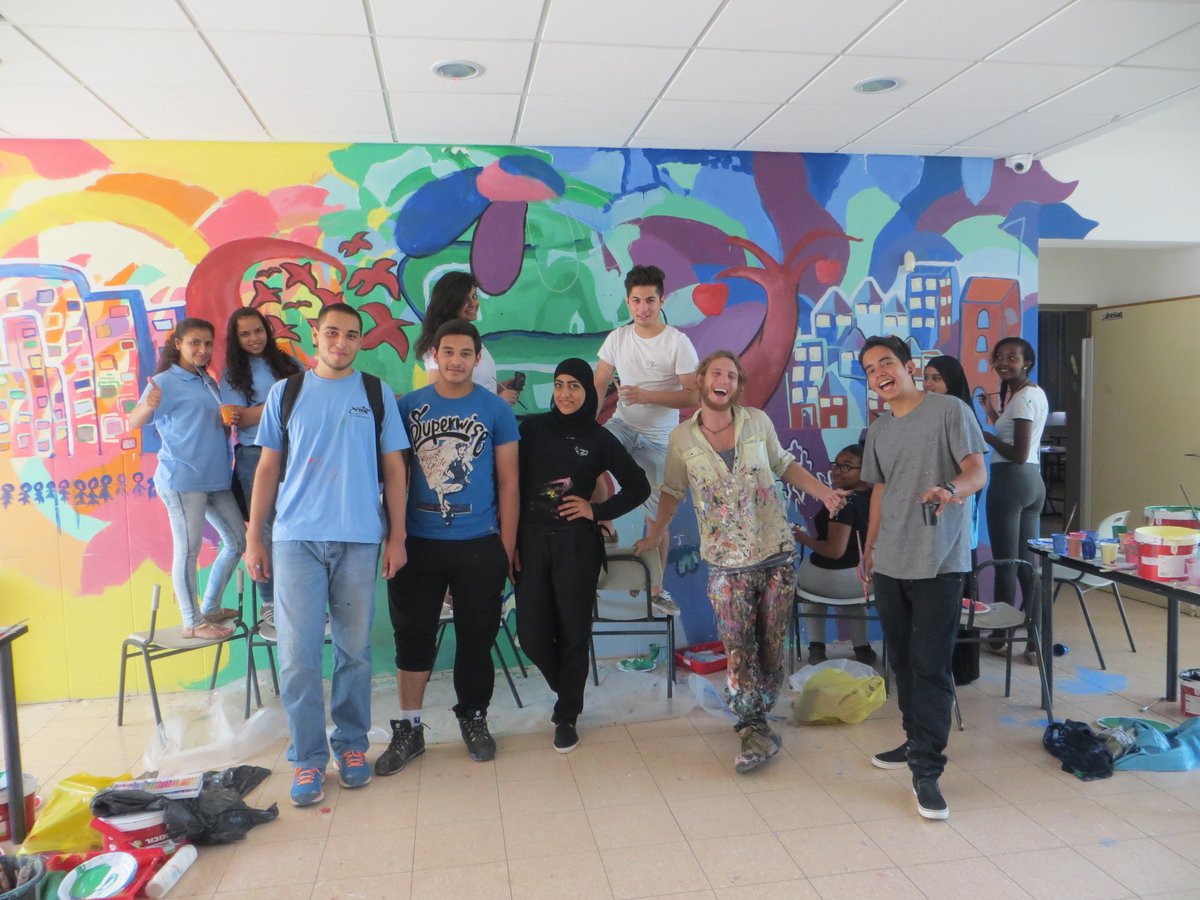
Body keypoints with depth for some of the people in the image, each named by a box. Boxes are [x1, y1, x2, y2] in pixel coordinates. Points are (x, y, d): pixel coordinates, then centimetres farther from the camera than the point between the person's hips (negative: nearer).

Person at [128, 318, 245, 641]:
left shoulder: (208, 383, 16)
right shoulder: (165, 382, -6)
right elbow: (133, 423, -20)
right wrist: (147, 406, -39)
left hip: (217, 480, 8)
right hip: (182, 479, -8)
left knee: (237, 540, 12)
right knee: (188, 550, -4)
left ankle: (210, 608, 26)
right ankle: (192, 623, 7)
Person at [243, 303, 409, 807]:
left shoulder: (375, 393, 8)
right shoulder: (286, 392, 9)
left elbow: (393, 469, 8)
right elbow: (268, 468, 10)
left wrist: (397, 536, 2)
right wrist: (253, 538, 5)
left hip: (359, 539, 0)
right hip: (295, 539, 0)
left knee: (354, 650, 7)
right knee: (298, 655, -1)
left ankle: (351, 746, 23)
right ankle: (308, 758, 12)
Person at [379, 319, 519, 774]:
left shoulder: (497, 409, 1)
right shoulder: (408, 405, 3)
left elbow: (508, 482, 2)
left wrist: (506, 548, -2)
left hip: (479, 546, -1)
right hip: (418, 543, 1)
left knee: (476, 635, 10)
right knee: (413, 635, 8)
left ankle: (473, 719, 29)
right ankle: (409, 728, 22)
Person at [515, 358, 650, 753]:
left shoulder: (600, 439, 4)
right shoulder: (532, 428, 5)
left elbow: (638, 487, 8)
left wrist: (597, 511, -2)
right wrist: (511, 538, -6)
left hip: (576, 544, -1)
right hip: (531, 540, 1)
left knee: (573, 632, 3)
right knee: (532, 634, 3)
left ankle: (567, 716, 21)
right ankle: (568, 693, 32)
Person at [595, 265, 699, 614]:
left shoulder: (678, 343, -11)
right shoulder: (617, 338, 1)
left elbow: (693, 395, -15)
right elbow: (598, 386, 1)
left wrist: (646, 396, -25)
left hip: (659, 437, -2)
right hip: (622, 425, 2)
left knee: (658, 516, 4)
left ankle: (656, 588, 20)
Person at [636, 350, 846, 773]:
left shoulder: (758, 422, 1)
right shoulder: (682, 438, 0)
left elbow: (784, 465, 13)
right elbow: (673, 491, 11)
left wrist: (823, 492, 2)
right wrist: (656, 533, 5)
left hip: (777, 552, 1)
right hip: (727, 563, -1)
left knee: (772, 645, 7)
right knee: (738, 649, -4)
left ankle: (755, 721, 22)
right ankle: (755, 731, 3)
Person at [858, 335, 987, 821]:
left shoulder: (950, 411, -4)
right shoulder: (878, 430, 13)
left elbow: (977, 472, -11)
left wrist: (951, 490, -33)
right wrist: (869, 548, 17)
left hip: (939, 562, -6)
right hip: (889, 563, 6)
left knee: (931, 666, -6)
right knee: (902, 660, 13)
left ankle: (926, 771, -1)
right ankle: (917, 740, 30)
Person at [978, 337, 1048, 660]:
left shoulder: (1022, 397, -14)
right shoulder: (1035, 393, 17)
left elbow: (1019, 454, -18)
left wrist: (986, 436, -7)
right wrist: (993, 414, 16)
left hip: (1010, 482, -10)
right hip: (1032, 481, 10)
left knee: (1005, 562, 0)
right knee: (1027, 561, 10)